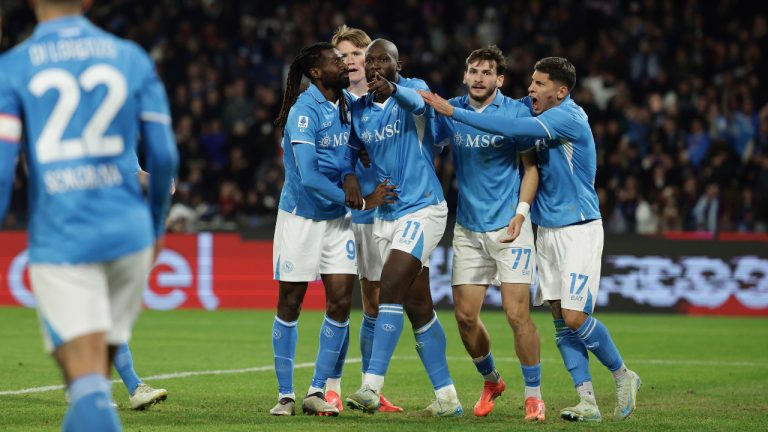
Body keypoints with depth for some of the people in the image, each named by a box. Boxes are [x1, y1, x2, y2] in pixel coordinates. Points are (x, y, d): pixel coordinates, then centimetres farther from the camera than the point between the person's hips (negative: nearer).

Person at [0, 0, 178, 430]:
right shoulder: (132, 58, 8)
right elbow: (164, 156, 7)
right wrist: (155, 227, 22)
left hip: (59, 237, -3)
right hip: (127, 233, 3)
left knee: (87, 382, -9)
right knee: (99, 372, 16)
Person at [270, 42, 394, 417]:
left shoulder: (344, 103, 3)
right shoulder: (305, 111, -18)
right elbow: (309, 177, -24)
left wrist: (352, 177, -2)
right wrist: (359, 202, -19)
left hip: (336, 218, 6)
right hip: (299, 217, -6)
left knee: (341, 302, -3)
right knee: (289, 305, 3)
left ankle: (317, 392, 7)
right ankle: (285, 394, 13)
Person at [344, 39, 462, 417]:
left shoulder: (412, 88, -8)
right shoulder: (358, 110, 8)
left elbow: (420, 102, -32)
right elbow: (349, 153, 21)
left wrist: (393, 89, -53)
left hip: (422, 209, -6)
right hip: (386, 215, 6)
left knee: (390, 289, -20)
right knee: (418, 308, 8)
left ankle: (371, 387, -24)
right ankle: (447, 397, 14)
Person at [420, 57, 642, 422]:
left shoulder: (568, 117, -19)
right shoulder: (535, 109, 7)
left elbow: (512, 128, -29)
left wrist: (453, 112, -28)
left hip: (579, 230, -8)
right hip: (547, 230, 8)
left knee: (575, 317, -11)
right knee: (560, 318, 2)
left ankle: (623, 377, 12)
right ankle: (587, 402, 4)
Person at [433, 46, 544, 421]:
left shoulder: (516, 112, -5)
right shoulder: (450, 112, 3)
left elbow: (530, 166, 0)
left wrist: (520, 212, -10)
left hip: (508, 226, -3)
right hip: (468, 229, 3)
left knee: (516, 313, -11)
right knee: (465, 316, 2)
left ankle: (533, 394, 3)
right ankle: (491, 381, 27)